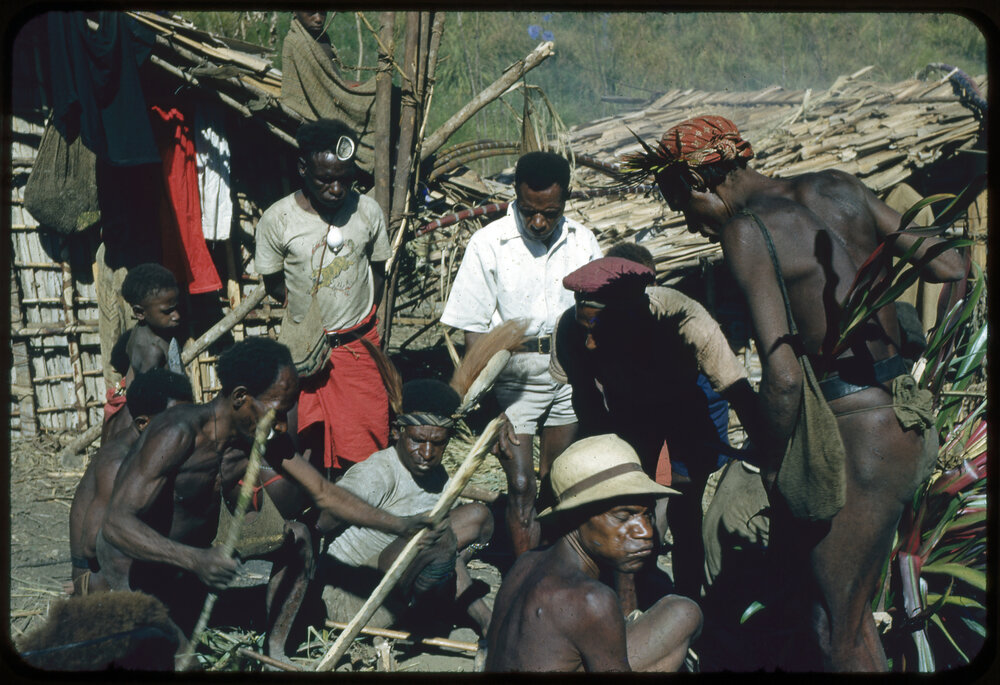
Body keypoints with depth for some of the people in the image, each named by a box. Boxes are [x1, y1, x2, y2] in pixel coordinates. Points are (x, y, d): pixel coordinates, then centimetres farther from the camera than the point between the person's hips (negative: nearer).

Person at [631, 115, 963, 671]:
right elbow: (950, 268, 12)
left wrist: (773, 466, -6)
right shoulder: (838, 187, 8)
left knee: (839, 628, 5)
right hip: (914, 420, 8)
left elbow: (784, 377, -21)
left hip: (862, 436, -8)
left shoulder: (747, 230, -14)